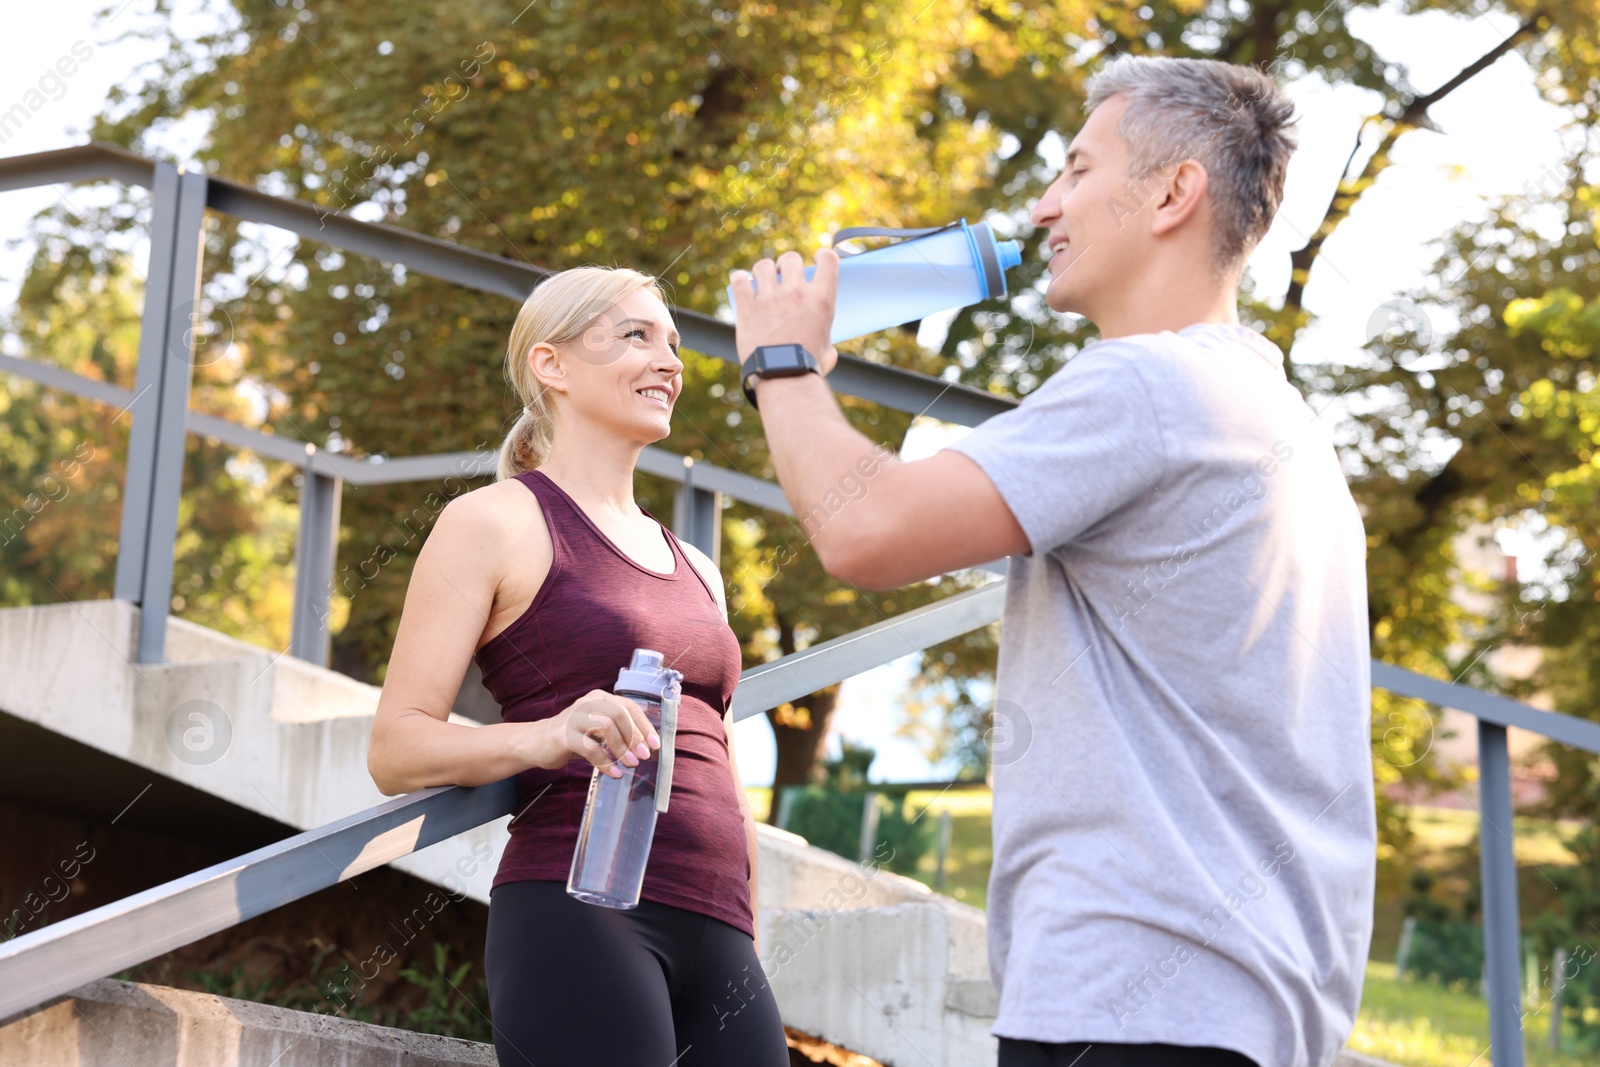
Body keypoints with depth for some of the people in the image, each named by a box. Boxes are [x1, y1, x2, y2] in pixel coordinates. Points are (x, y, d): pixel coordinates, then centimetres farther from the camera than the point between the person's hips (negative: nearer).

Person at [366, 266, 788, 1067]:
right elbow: (396, 747, -3)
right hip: (577, 917, -6)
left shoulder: (697, 571, 24)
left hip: (717, 939, 6)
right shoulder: (496, 523, 4)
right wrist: (546, 736, -20)